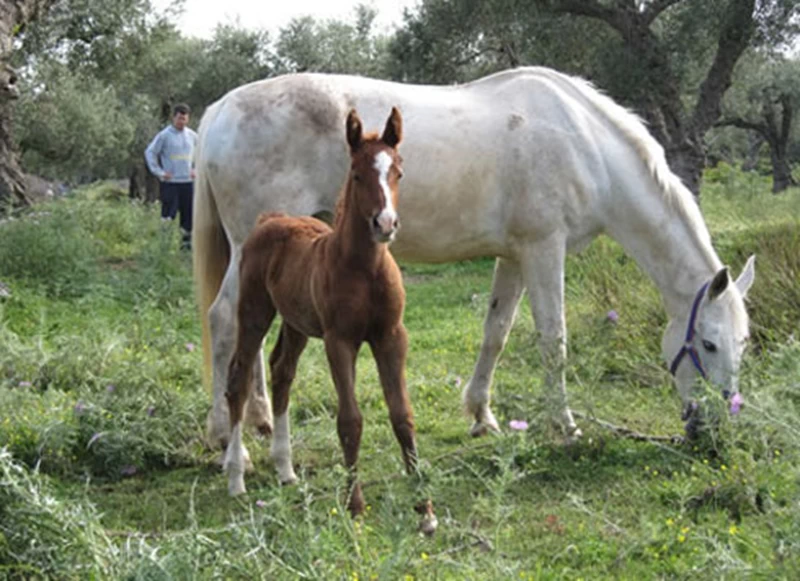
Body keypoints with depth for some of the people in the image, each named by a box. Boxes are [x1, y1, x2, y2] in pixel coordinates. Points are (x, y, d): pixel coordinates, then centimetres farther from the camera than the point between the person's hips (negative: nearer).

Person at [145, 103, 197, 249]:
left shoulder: (192, 136, 9)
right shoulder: (164, 135, -4)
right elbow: (150, 152, -2)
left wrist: (195, 169, 11)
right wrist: (159, 172, -7)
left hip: (188, 181, 4)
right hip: (170, 182, -4)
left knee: (189, 213, 5)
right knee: (168, 214, -6)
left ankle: (187, 241, 13)